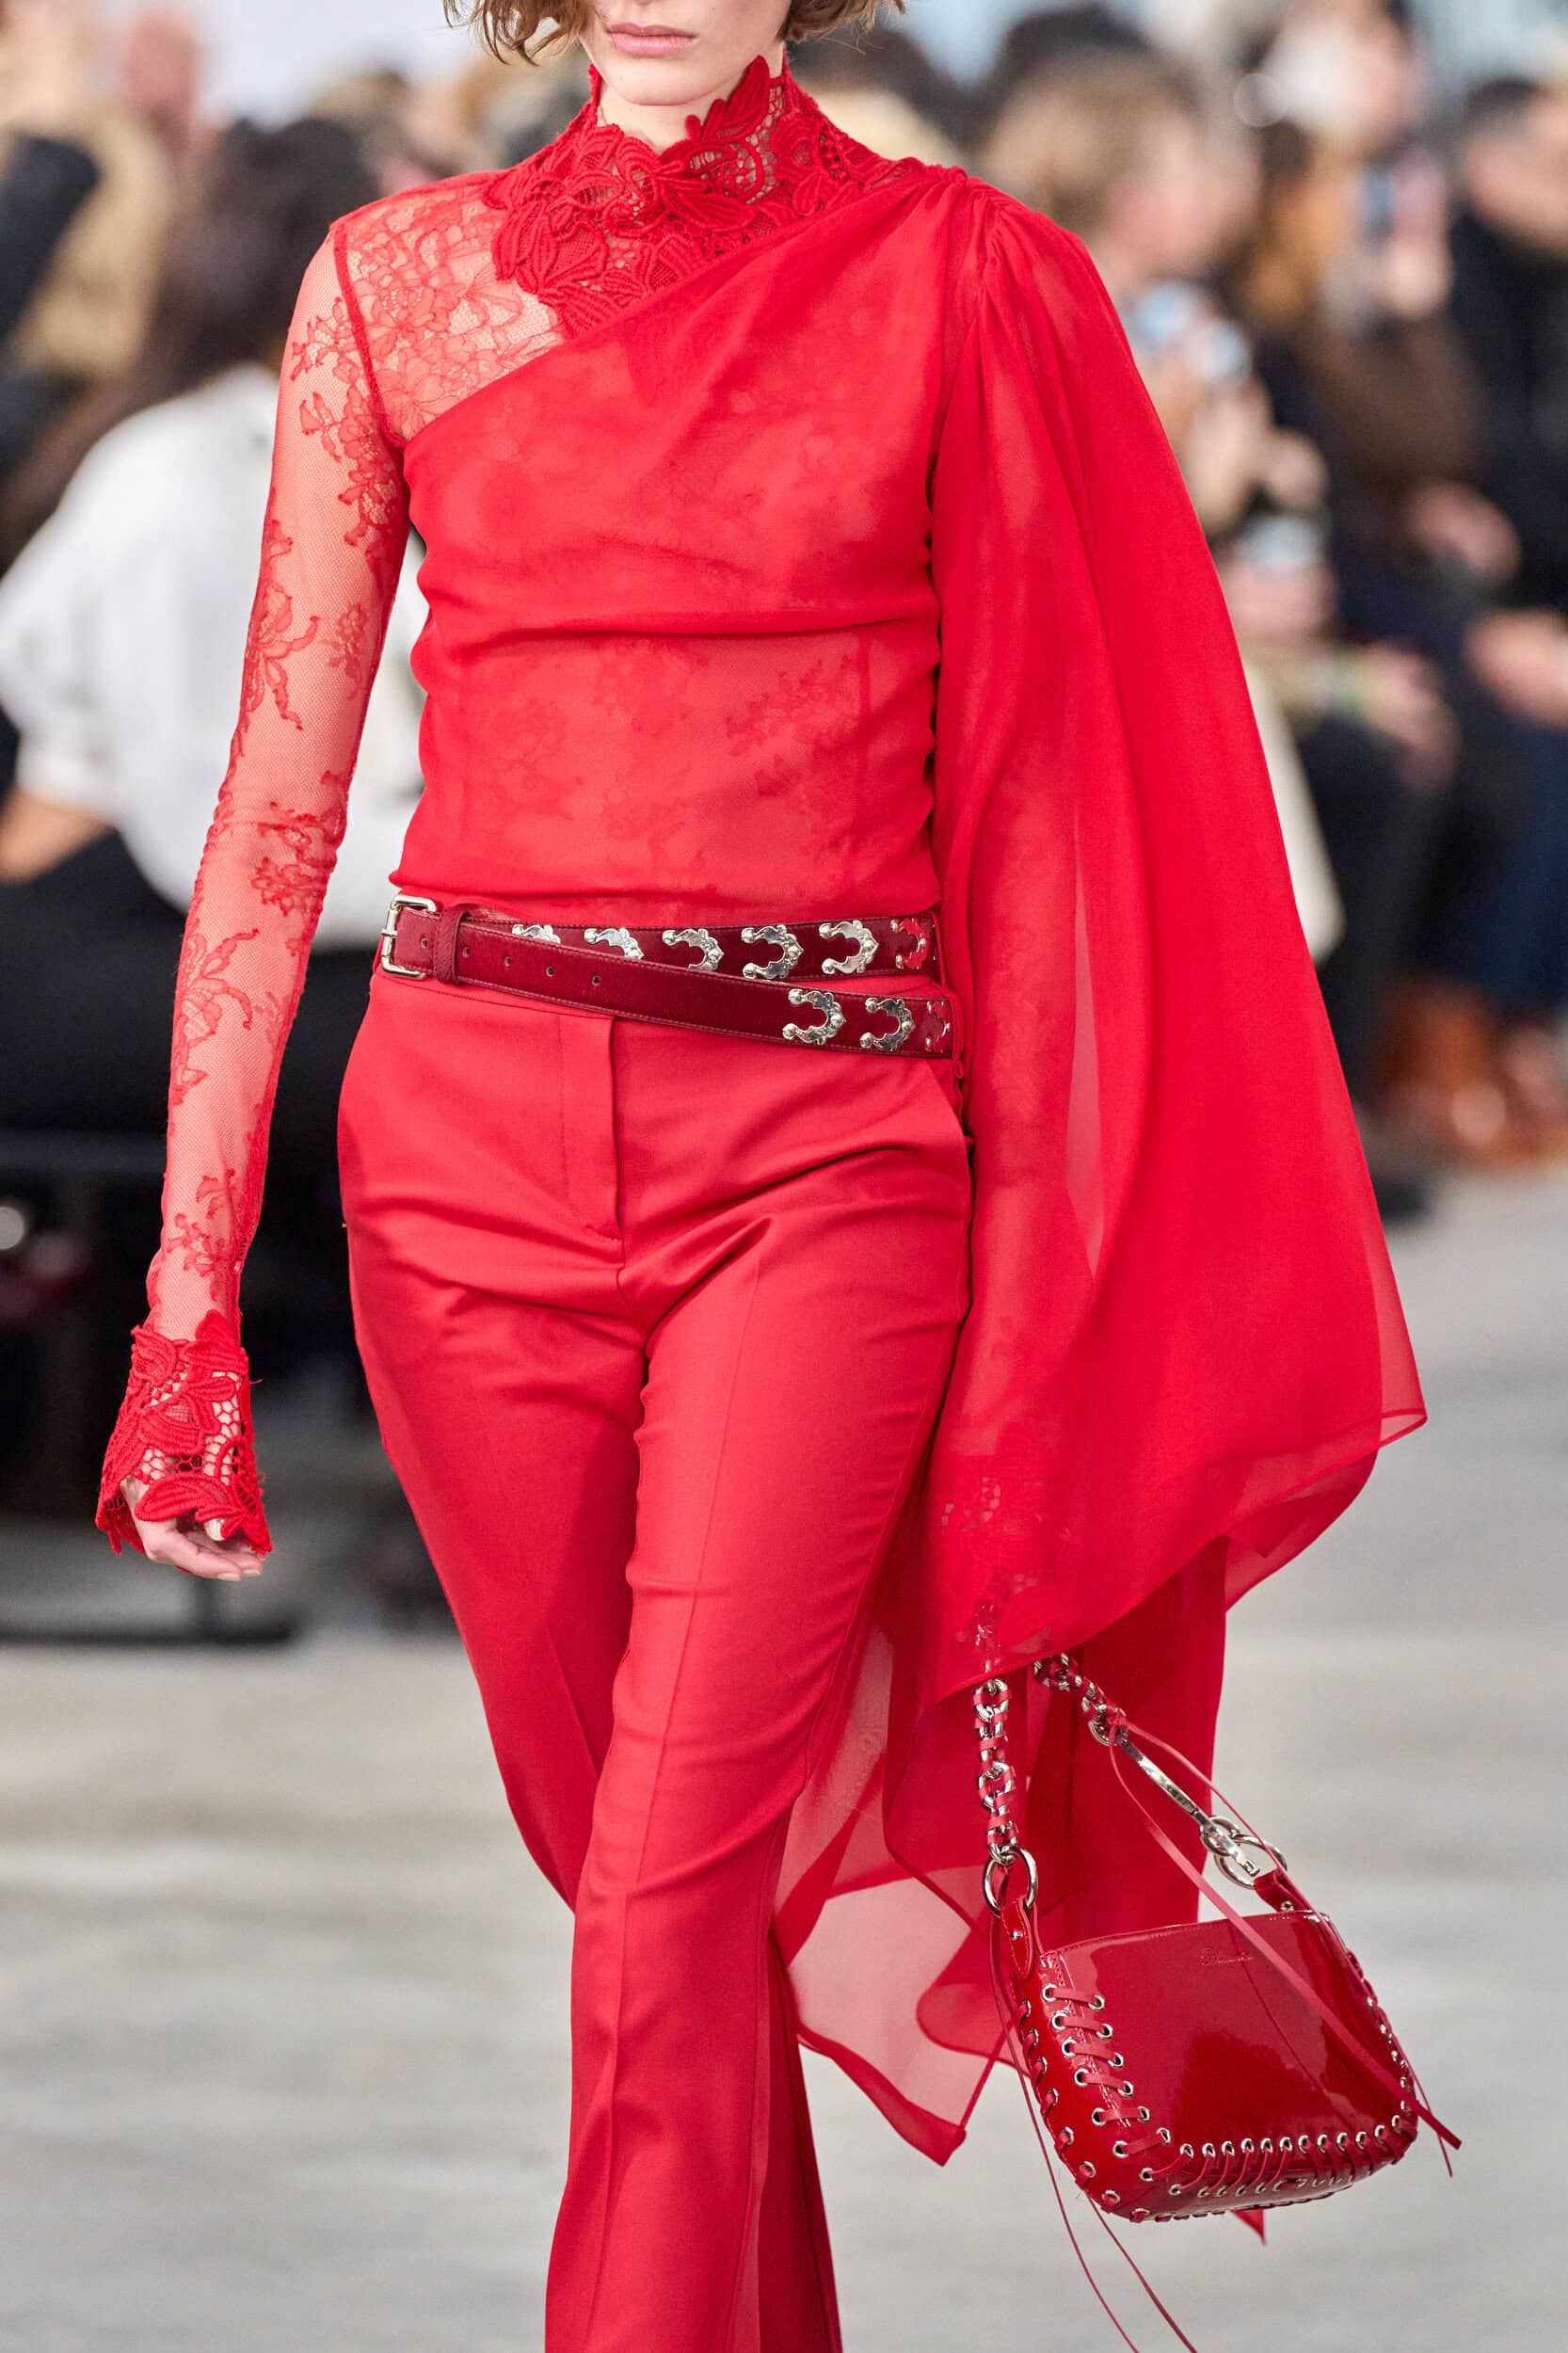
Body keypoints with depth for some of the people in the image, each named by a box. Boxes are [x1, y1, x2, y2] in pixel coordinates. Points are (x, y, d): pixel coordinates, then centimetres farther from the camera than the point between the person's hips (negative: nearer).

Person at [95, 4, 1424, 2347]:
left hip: (824, 1143, -2)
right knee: (619, 1847, 11)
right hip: (471, 1126, 3)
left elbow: (1030, 788, 3)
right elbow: (278, 807, 5)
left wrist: (1037, 1275, 1)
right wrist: (192, 1289, 0)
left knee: (674, 1892, -13)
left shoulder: (959, 278, 1)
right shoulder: (398, 283, 6)